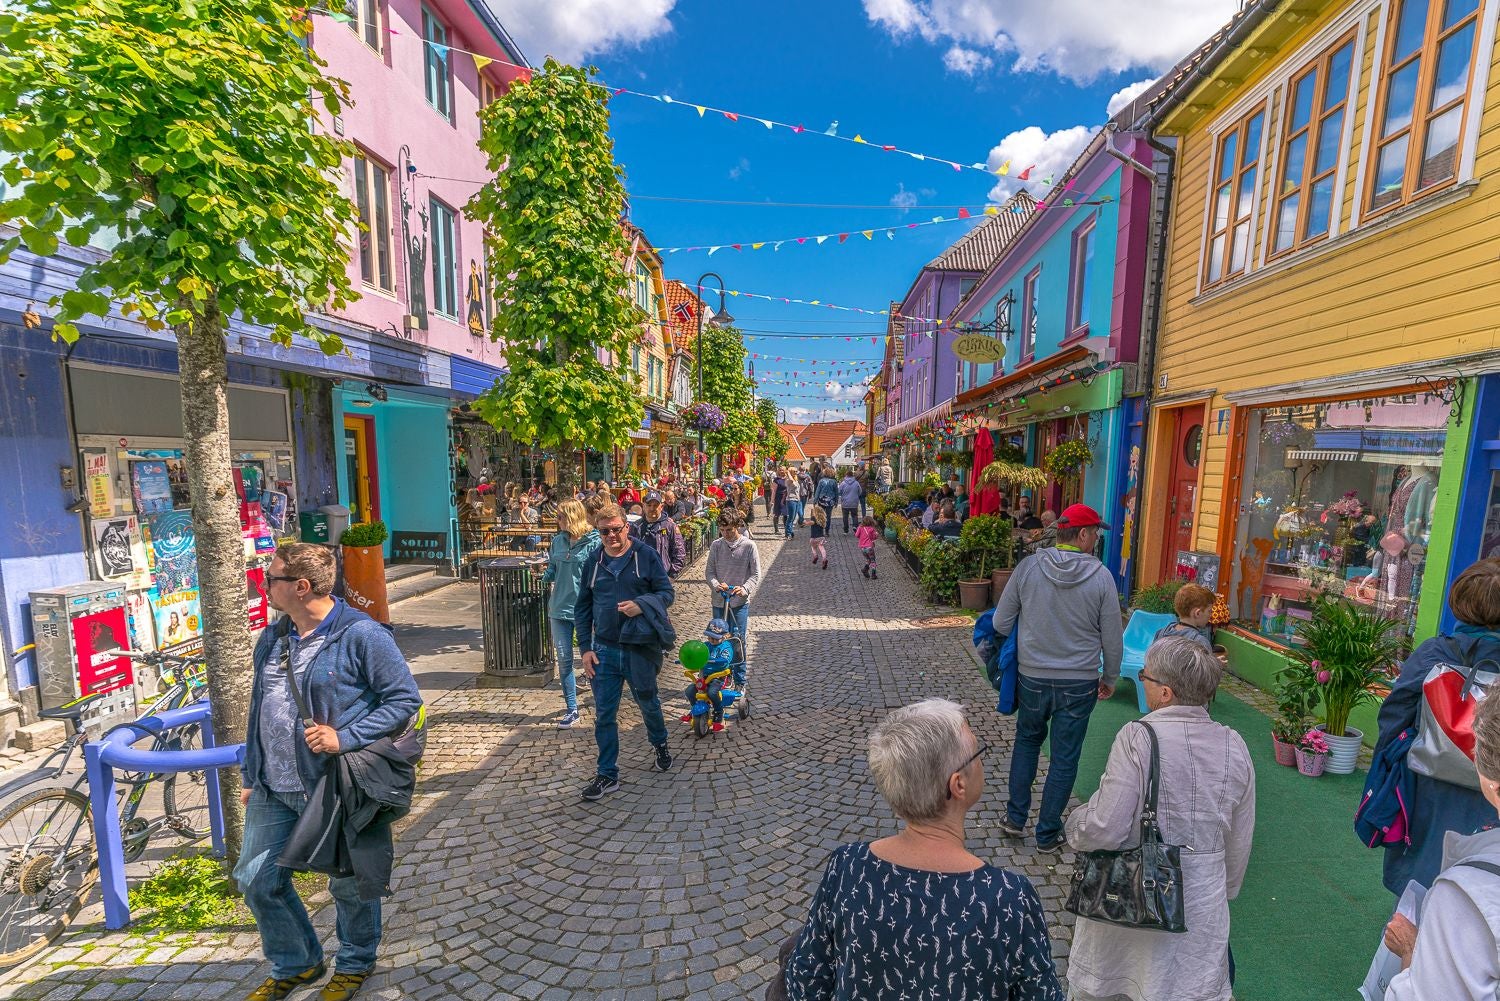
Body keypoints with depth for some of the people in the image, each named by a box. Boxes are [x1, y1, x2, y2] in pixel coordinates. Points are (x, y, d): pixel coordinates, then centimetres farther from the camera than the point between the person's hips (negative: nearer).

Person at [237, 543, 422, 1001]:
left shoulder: (362, 635, -18)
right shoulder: (271, 640, 7)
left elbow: (405, 698, -17)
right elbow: (259, 711, 18)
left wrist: (345, 738, -23)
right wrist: (250, 775, 18)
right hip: (273, 790, 7)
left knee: (349, 884, 10)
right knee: (256, 880, 15)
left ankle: (355, 964, 38)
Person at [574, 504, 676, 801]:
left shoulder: (646, 556, -8)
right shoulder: (593, 563, 2)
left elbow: (667, 592, -6)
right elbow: (582, 609, 7)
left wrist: (641, 605, -24)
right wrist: (585, 648, 1)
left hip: (641, 647, -2)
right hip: (604, 649, 2)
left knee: (648, 703, 18)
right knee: (603, 714, 6)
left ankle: (661, 746, 46)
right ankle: (607, 774, 22)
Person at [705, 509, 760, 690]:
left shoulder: (749, 546, -6)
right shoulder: (716, 545, 0)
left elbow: (756, 574, -4)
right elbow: (709, 571, 3)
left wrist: (745, 589, -22)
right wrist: (716, 585, -18)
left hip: (740, 602, -2)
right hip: (719, 601, 3)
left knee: (739, 641, 0)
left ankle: (739, 681, 14)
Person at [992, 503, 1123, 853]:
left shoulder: (1028, 567, -10)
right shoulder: (1101, 576, -12)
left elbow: (1001, 623, -5)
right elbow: (1112, 637, -3)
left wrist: (1016, 653, 15)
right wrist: (1110, 678, 13)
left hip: (1032, 678, 1)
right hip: (1079, 683, -1)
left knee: (1027, 741, 23)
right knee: (1065, 758, 13)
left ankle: (1015, 818, 29)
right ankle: (1047, 834, 26)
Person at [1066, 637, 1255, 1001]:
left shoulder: (1137, 738, -23)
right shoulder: (1234, 747, -6)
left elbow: (1105, 830, -23)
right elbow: (1239, 843, 6)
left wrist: (1075, 822, -2)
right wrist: (1226, 890, 22)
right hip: (1202, 906, 5)